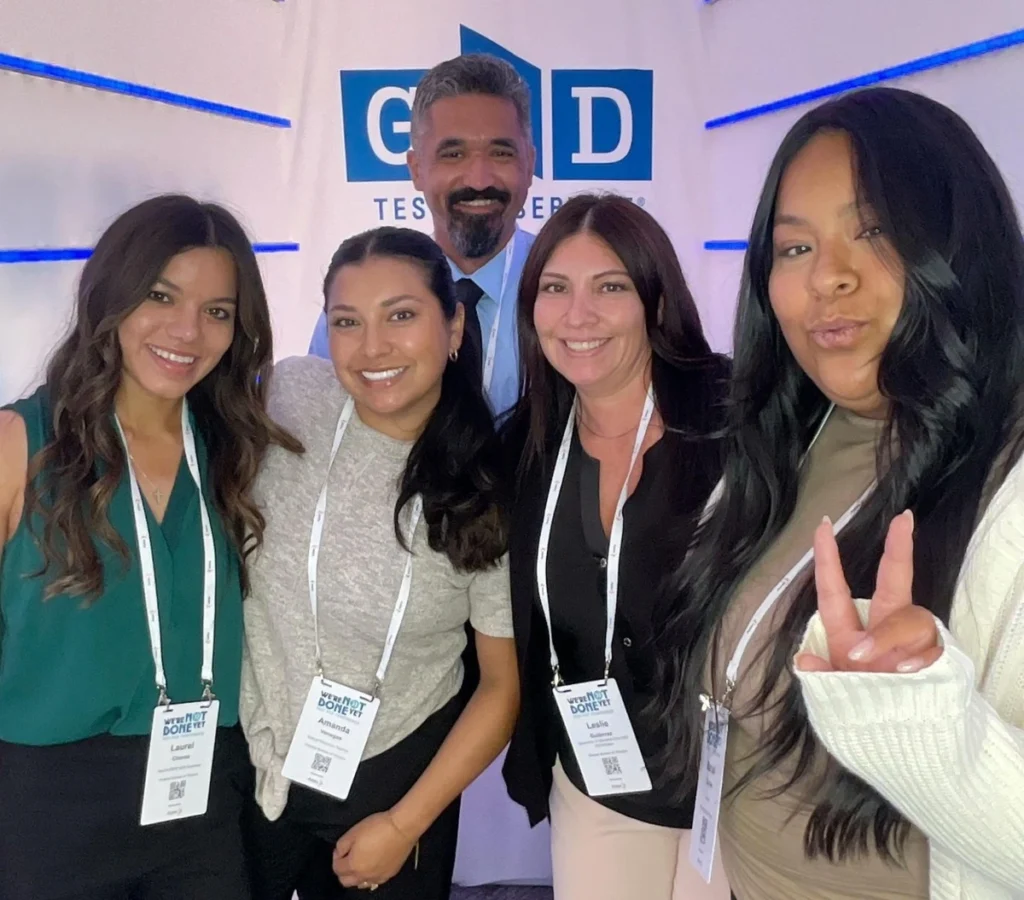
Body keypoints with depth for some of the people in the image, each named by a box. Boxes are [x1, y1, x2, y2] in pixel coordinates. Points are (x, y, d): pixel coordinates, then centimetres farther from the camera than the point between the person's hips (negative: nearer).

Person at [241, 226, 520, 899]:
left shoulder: (488, 492, -15)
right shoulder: (288, 396, -14)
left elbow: (503, 684, -7)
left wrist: (405, 824, -6)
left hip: (400, 778, -1)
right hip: (250, 766, 2)